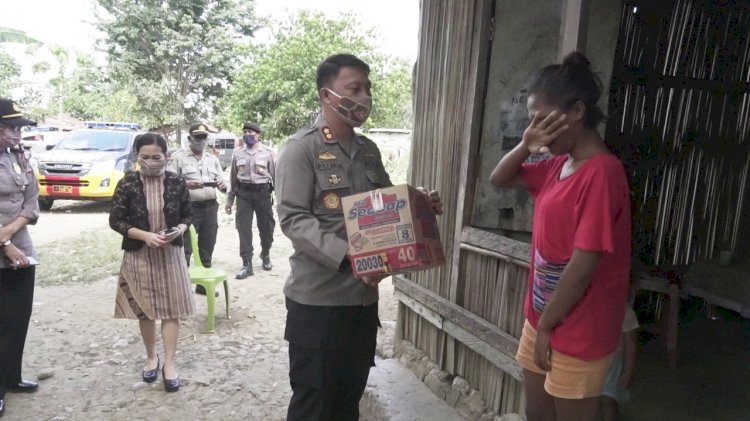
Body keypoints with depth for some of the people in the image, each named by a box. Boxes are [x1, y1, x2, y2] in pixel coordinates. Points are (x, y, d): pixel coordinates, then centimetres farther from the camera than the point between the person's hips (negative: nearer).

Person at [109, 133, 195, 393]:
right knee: (144, 310, 11)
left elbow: (188, 215, 6)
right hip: (139, 254, 0)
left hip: (171, 253, 0)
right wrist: (144, 235, -20)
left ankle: (169, 364, 12)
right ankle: (151, 358, 30)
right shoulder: (127, 184, -8)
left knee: (171, 309, 1)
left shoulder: (177, 183, -4)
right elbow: (115, 220, -6)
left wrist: (179, 230, -16)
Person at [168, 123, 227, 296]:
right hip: (189, 208, -5)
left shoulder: (213, 159, 15)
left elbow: (221, 182, 14)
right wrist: (186, 184, -24)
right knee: (185, 249, -5)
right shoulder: (178, 157, -1)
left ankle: (203, 283, 23)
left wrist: (223, 186, -10)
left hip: (210, 208, 5)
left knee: (206, 248, 12)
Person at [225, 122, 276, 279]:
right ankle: (247, 264, 3)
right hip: (243, 193, 2)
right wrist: (229, 199, 11)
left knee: (266, 226, 9)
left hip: (262, 192, -1)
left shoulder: (268, 152, -1)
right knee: (243, 228, -2)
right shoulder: (237, 153, 7)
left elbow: (276, 175, 0)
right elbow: (233, 177, 12)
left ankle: (265, 255, 34)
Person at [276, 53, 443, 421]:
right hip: (318, 297, -6)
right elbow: (293, 219, -18)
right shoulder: (302, 149, -10)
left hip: (364, 296, 6)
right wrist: (348, 256, -29)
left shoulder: (369, 151, 11)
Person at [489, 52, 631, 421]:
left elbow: (583, 264, -24)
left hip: (578, 334, -8)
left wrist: (546, 325, -14)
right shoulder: (559, 165, 4)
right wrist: (525, 145, -7)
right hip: (541, 318, 8)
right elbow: (498, 180, 12)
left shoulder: (602, 173, -22)